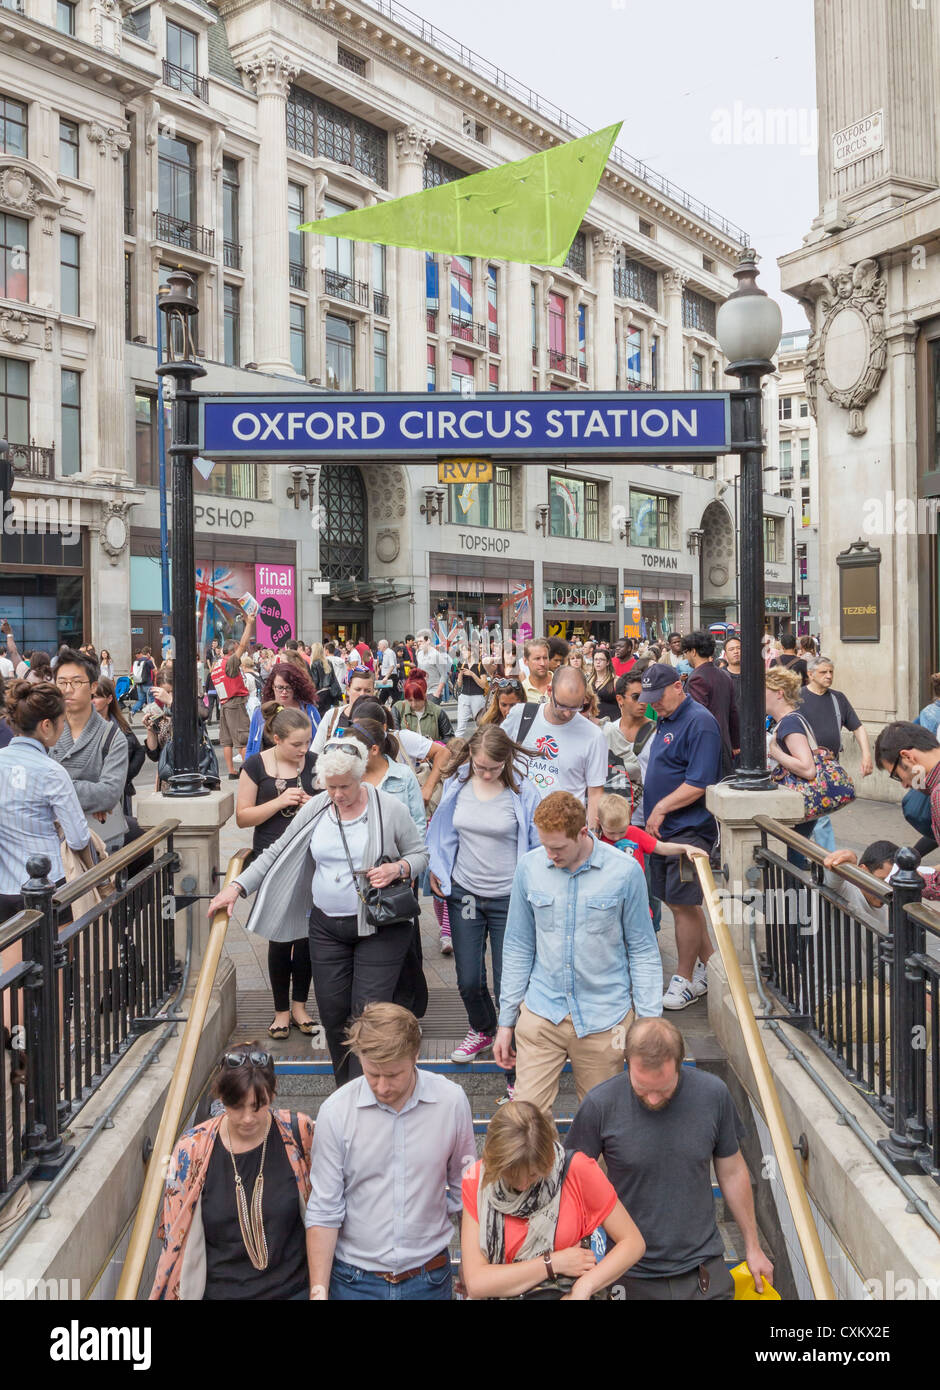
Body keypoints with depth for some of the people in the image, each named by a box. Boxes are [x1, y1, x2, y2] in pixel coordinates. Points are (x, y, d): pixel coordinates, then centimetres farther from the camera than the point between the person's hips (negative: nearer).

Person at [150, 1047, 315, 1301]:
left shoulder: (299, 1133, -12)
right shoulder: (193, 1148, -11)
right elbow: (176, 1235, -1)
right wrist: (174, 1293, 0)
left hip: (290, 1288, 0)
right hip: (217, 1291, 0)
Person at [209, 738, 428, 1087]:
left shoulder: (389, 808, -6)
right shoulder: (315, 809, 3)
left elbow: (419, 853, 3)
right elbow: (277, 852, 7)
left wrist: (398, 869, -18)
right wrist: (237, 886, -1)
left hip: (380, 927, -4)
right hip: (327, 925, 4)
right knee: (332, 1011, 7)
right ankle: (345, 1092, 25)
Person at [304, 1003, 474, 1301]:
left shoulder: (452, 1101, -11)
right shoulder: (335, 1111, -15)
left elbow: (463, 1189, 2)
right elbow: (324, 1211, -9)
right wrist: (318, 1291, -11)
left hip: (429, 1278, 1)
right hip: (354, 1280, -1)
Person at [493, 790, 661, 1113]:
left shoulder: (624, 871, -7)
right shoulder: (529, 867, -1)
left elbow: (643, 951, 1)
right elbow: (518, 947, 8)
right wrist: (506, 1021, 8)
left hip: (603, 1018, -1)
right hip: (541, 1013, 1)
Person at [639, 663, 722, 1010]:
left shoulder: (699, 722, -15)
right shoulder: (665, 720, 15)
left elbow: (699, 784, -20)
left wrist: (662, 808, -15)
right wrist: (654, 813, 14)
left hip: (689, 830, -9)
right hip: (664, 829, 9)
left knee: (682, 904, -3)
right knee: (680, 901, 14)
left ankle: (684, 980, 10)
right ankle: (709, 966, 28)